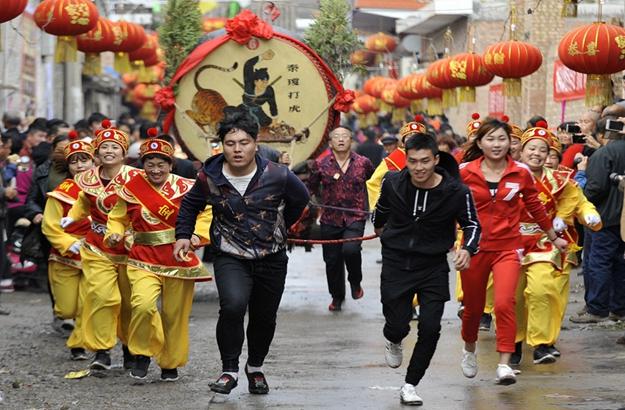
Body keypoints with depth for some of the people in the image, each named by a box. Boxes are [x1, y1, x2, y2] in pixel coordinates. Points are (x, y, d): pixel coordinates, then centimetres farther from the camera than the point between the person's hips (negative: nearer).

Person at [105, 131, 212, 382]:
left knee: (175, 315, 9)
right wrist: (114, 234, -6)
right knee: (143, 304, -24)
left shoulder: (185, 188, 0)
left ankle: (171, 363, 30)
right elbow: (118, 217, 14)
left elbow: (205, 213, 6)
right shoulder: (131, 189, 3)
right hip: (144, 260, -1)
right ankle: (142, 354, -2)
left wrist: (197, 234, -11)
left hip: (179, 260, 1)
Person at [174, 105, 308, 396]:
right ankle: (229, 371, -11)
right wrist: (183, 235, 3)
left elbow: (300, 199, 9)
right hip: (230, 257, -1)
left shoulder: (277, 176, -14)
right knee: (233, 305, -27)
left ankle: (255, 368, 42)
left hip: (272, 259, 2)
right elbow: (190, 205, 12)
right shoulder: (209, 178, -11)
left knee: (264, 319, 14)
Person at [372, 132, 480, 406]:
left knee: (430, 329, -8)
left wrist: (467, 249, -18)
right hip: (396, 262, 1)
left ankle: (410, 385, 10)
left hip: (433, 265, 0)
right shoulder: (393, 183, -10)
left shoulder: (456, 192, -14)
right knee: (398, 326, -3)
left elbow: (472, 224, 2)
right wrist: (379, 227, 33)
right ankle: (393, 342, 36)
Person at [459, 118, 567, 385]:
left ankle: (504, 364, -15)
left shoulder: (521, 173, -1)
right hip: (474, 247, 1)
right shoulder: (464, 172, -4)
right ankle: (469, 350, 43)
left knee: (504, 304, -20)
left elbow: (535, 207, 13)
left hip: (507, 248, -1)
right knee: (473, 308, 13)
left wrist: (553, 237, 22)